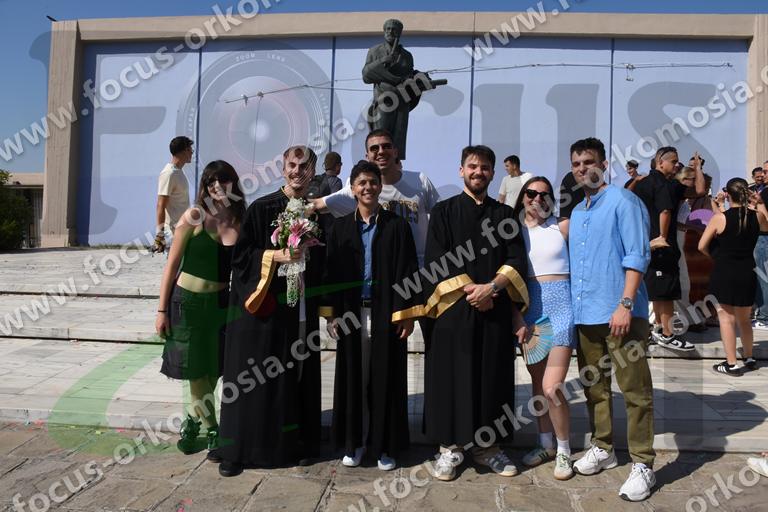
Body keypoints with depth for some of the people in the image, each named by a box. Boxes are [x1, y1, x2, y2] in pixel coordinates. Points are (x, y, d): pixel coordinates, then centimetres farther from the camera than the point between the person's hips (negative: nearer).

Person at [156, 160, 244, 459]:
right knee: (196, 372, 6)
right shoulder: (195, 216, -9)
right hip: (187, 302, -2)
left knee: (212, 372, 7)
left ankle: (193, 420, 32)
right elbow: (173, 264, -5)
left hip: (220, 303, 2)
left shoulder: (242, 221, -1)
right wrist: (162, 310, -5)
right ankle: (212, 431, 27)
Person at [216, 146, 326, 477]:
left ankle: (298, 445, 24)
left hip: (303, 310, 4)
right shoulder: (261, 208, -3)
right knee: (252, 382, 2)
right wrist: (277, 256, -16)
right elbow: (241, 254, -5)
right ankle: (238, 450, 14)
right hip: (264, 309, -3)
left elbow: (322, 264, 11)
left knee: (300, 378, 10)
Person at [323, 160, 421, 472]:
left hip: (387, 314, -2)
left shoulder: (397, 226, 2)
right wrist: (332, 313, 0)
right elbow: (331, 273, 7)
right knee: (353, 376, 7)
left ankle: (385, 445, 15)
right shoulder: (341, 228, 7)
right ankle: (354, 442, 20)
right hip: (351, 314, 2)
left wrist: (407, 313, -8)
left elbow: (407, 272, -2)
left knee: (386, 377, 3)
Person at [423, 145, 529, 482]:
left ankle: (487, 446, 18)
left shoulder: (504, 214, 12)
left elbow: (517, 260, 3)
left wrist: (491, 287, -14)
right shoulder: (444, 211, 5)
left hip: (496, 310, 2)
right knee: (452, 377, 1)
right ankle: (450, 446, 12)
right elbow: (435, 261, -4)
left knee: (492, 377, 6)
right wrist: (468, 291, -13)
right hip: (454, 309, -2)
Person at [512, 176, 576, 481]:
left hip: (560, 306, -3)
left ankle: (563, 451, 11)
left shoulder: (561, 227, 1)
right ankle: (546, 444, 29)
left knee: (551, 388, -9)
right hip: (527, 308, 3)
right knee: (537, 383, 12)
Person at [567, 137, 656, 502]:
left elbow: (637, 256, -12)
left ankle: (642, 464, 8)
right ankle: (602, 449, 29)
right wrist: (572, 305, 14)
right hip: (585, 315, 8)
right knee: (594, 386, 15)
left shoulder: (623, 202, -4)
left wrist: (625, 304, -19)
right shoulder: (576, 213, 18)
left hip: (619, 314, -7)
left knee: (634, 391, -1)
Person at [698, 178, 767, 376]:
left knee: (726, 318, 5)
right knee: (744, 318, 21)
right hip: (747, 274, 4)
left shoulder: (719, 218, -13)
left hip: (724, 274, -4)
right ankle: (749, 358, 32)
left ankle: (732, 364, 5)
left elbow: (702, 246, -10)